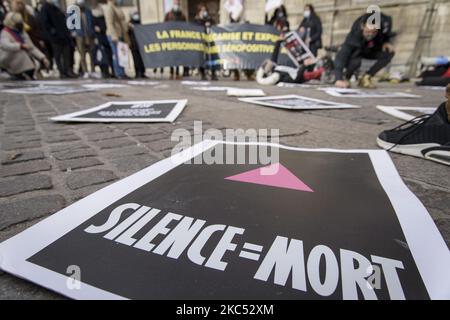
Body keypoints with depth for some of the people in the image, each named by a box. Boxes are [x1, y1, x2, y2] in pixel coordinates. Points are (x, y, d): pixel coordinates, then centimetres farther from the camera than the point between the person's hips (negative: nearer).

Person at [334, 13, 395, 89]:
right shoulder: (353, 37, -39)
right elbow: (341, 57, -49)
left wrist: (386, 42, -21)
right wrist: (338, 80, -62)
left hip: (369, 51, 5)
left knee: (389, 53, -19)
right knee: (356, 61, -39)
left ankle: (366, 78, -5)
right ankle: (345, 78, -7)